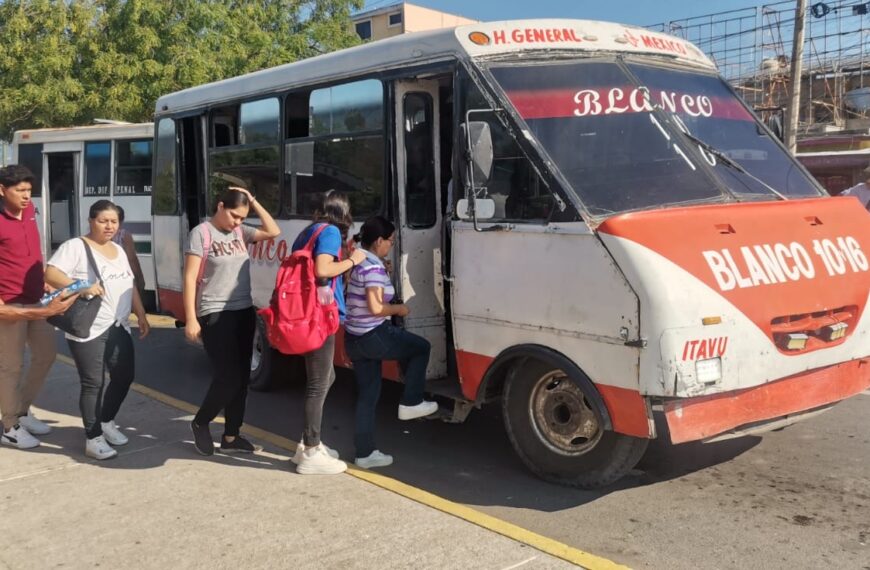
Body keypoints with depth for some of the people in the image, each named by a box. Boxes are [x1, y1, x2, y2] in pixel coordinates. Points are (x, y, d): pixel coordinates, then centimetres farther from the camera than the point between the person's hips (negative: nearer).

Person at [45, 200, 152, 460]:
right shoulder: (75, 246, -8)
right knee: (94, 383, -3)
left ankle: (107, 421, 33)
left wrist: (141, 315, 15)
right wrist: (82, 287, -31)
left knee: (124, 376, 11)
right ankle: (93, 438, 8)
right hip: (88, 330, -7)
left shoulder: (119, 250, 16)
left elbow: (130, 286, 21)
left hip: (119, 328, 7)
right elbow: (50, 274, -19)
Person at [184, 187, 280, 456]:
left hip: (244, 313, 7)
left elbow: (273, 232, 2)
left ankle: (231, 437, 19)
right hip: (216, 315, -7)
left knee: (242, 378, 8)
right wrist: (191, 320, -15)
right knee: (227, 377, -8)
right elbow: (190, 278, -11)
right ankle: (200, 423, 18)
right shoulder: (202, 233, -8)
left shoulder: (240, 232, 9)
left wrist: (253, 201, -1)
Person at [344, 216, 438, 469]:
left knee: (367, 395, 14)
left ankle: (365, 453, 17)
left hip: (353, 339, 9)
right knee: (421, 348, 11)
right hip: (374, 337, -9)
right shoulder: (374, 267, -17)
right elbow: (375, 308, -22)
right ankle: (410, 403, 14)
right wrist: (399, 309, -8)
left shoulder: (357, 262, 12)